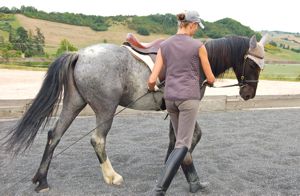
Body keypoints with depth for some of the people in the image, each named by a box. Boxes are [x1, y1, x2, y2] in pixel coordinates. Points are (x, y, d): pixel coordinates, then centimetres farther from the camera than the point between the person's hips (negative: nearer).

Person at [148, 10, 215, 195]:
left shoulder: (164, 45, 6)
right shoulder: (198, 46, -4)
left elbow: (152, 79, 0)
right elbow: (210, 78, 4)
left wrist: (151, 88, 23)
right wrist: (211, 79, 28)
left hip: (170, 98, 6)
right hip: (189, 98, -5)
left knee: (182, 140, 19)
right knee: (182, 146, -2)